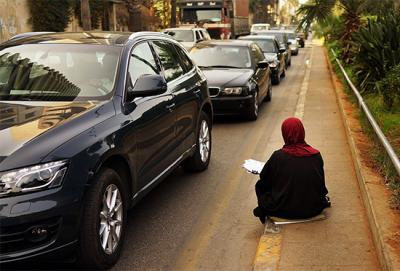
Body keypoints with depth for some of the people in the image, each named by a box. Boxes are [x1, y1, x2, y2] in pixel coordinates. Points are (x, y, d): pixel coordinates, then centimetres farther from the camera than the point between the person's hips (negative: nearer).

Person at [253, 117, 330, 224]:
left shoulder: (278, 156, -18)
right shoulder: (316, 155, -10)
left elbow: (264, 181, -3)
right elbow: (321, 184, 5)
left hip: (284, 211, -4)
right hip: (313, 210, 4)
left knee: (259, 186, 20)